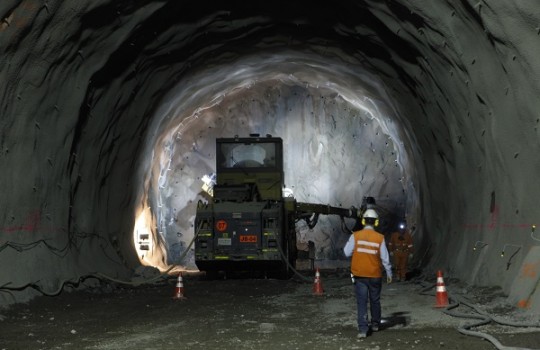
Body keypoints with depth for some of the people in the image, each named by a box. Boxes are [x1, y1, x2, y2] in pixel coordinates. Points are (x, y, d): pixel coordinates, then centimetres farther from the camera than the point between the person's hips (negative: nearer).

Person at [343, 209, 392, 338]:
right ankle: (375, 324, 33)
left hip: (359, 275, 0)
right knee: (375, 301, 18)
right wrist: (389, 273, 7)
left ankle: (362, 329, -8)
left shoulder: (355, 236, -10)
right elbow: (385, 258, -5)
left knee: (362, 302, 1)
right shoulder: (380, 238, -10)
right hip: (375, 275, 1)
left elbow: (347, 252, -4)